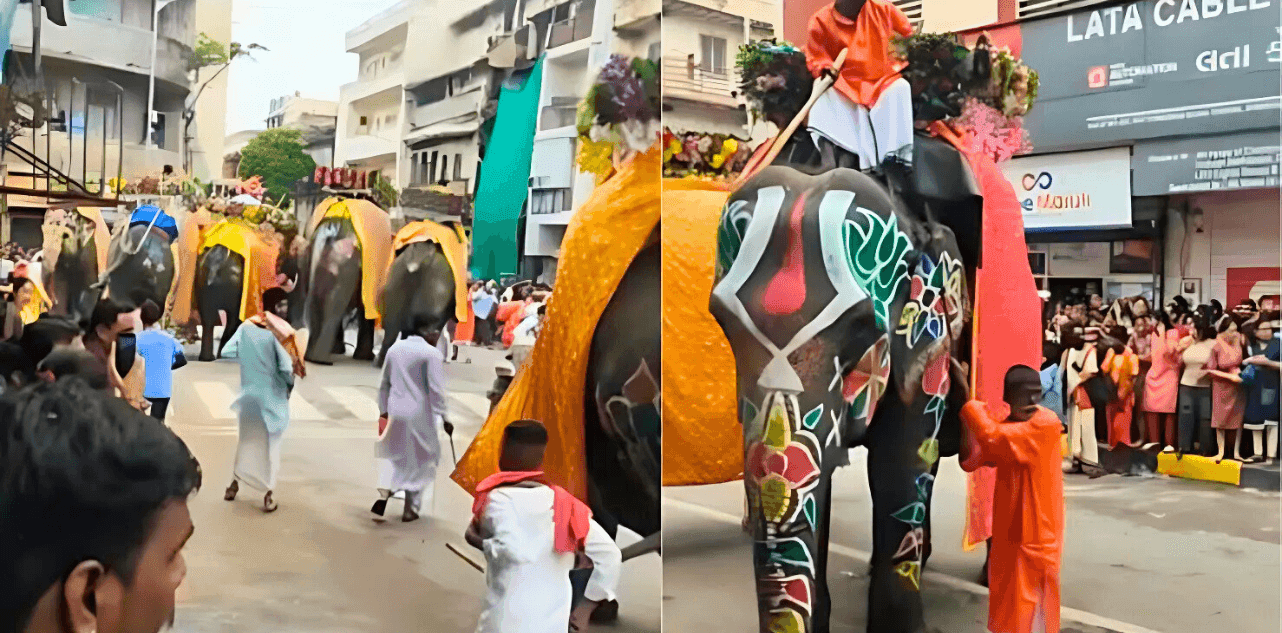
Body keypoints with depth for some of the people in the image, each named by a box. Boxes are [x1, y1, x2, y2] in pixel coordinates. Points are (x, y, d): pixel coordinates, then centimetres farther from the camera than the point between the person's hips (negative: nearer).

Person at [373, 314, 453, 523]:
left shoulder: (395, 348, 7)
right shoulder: (431, 353, -13)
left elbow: (385, 383, 13)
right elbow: (436, 389, -16)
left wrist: (383, 409, 22)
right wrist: (443, 417, -10)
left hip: (396, 411, 5)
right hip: (421, 414, -5)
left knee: (394, 454, 20)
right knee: (419, 459, 8)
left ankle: (384, 493, 0)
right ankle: (410, 508, 12)